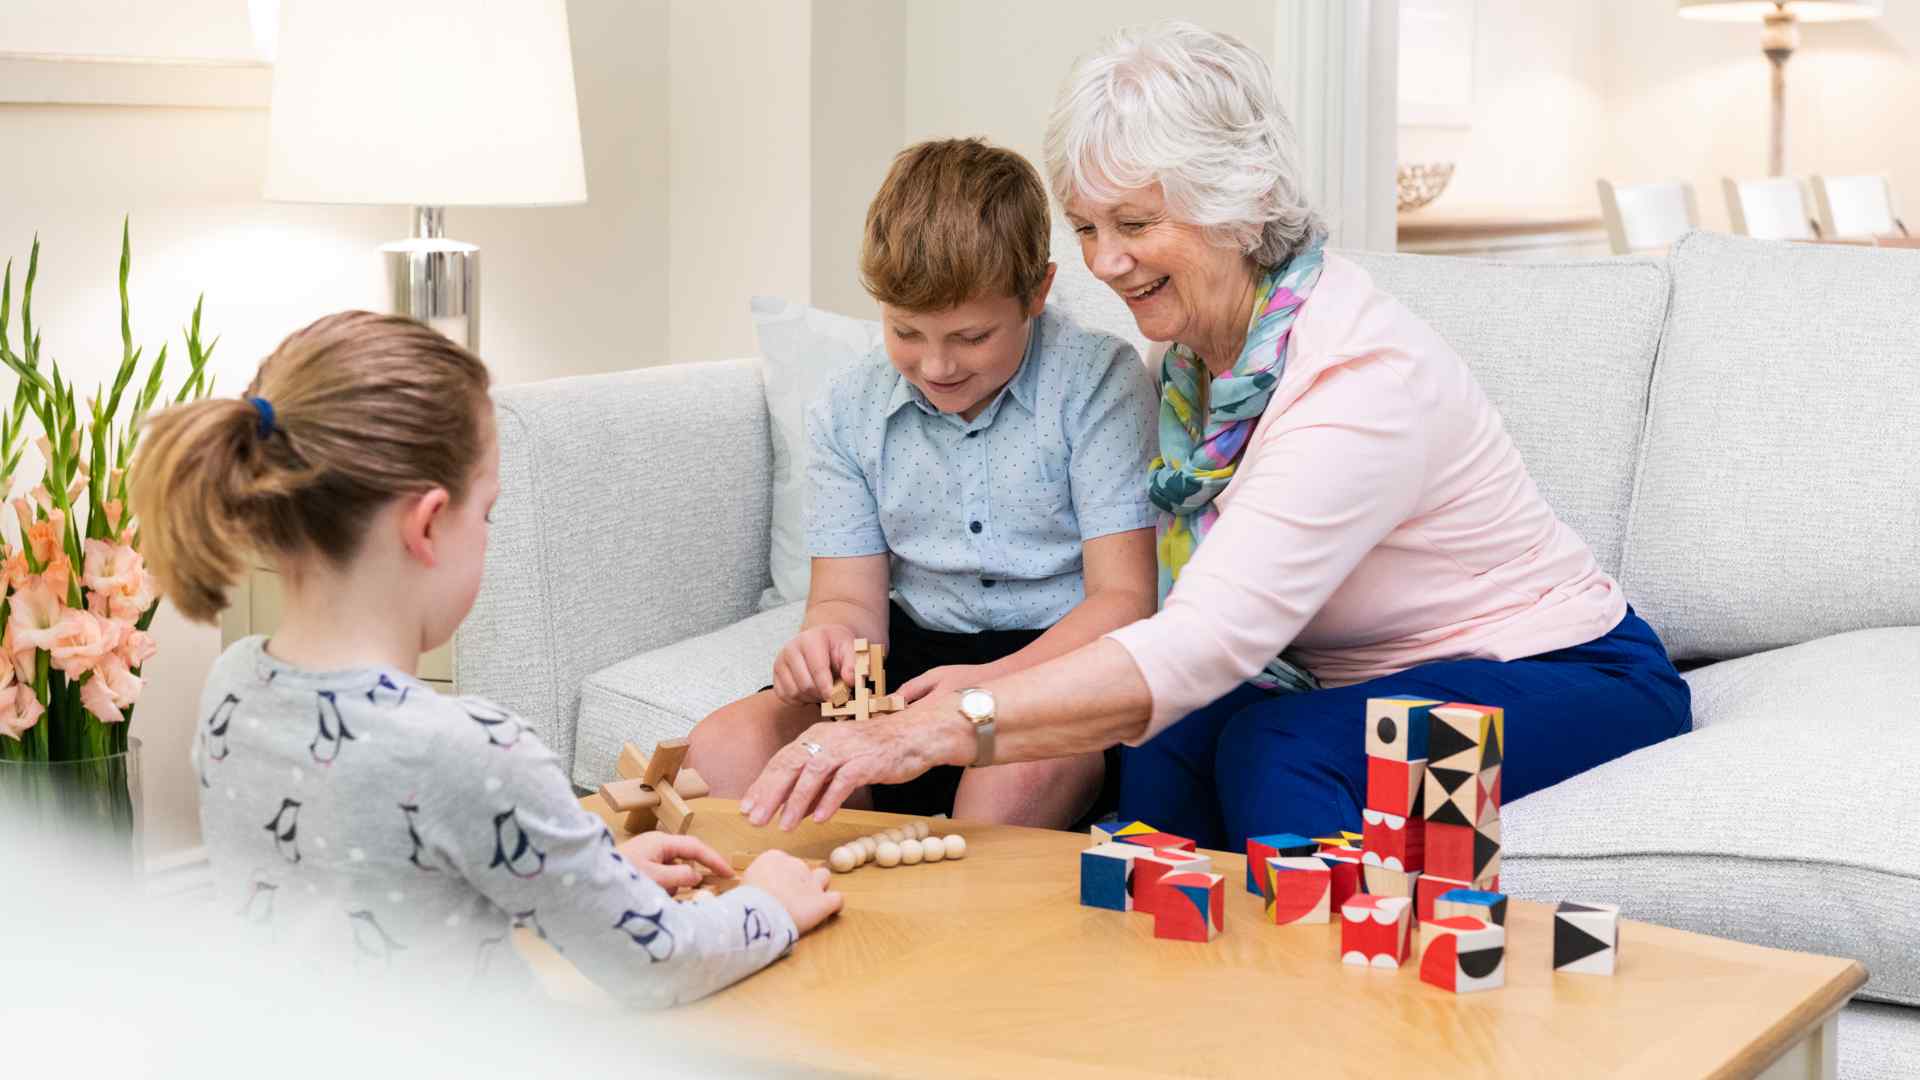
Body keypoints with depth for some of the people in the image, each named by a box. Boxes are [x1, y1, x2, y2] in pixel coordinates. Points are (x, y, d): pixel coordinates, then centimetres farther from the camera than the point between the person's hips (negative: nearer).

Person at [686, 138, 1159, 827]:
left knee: (1020, 766, -38)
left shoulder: (1099, 381, -10)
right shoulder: (849, 408, 5)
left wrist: (994, 682, -31)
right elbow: (850, 593, 5)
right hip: (921, 647, 4)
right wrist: (829, 635, -22)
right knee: (724, 751, -19)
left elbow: (1122, 599, -14)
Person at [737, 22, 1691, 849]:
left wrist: (933, 731, -48)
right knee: (1164, 747, -24)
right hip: (1352, 681, 6)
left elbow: (1208, 639, -40)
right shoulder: (1194, 346, -2)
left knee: (1278, 745, -34)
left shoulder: (1364, 376, -29)